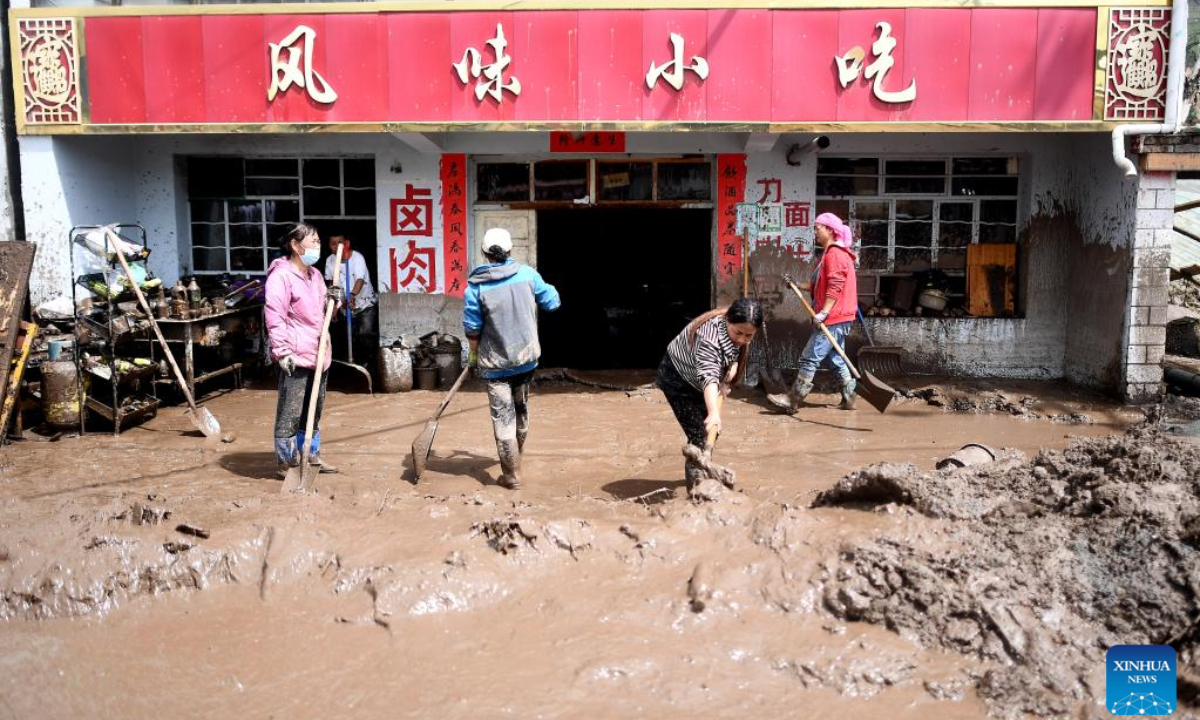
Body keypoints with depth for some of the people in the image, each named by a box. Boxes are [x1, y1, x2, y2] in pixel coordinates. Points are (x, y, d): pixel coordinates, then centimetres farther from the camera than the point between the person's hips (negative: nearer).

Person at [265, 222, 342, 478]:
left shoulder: (315, 275, 15)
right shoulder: (281, 276, -13)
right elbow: (275, 317, -19)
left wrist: (332, 300, 7)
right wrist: (282, 351, -23)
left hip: (318, 354, 9)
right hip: (295, 357, -9)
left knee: (314, 410, 18)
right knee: (290, 413, -3)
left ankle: (311, 455, 29)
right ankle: (287, 463, 6)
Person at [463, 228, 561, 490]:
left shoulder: (476, 286, -14)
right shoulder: (527, 273, -7)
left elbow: (472, 329, -8)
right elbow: (552, 302, 3)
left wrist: (473, 355, 9)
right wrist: (549, 289, 24)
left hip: (496, 362, -4)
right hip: (526, 357, 4)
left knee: (503, 417, 3)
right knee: (521, 409, 23)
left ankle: (511, 475, 7)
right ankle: (517, 455, 43)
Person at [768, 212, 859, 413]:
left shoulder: (835, 253, -13)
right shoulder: (830, 253, 20)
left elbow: (835, 286, -22)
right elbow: (819, 284, 22)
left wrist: (823, 312, -25)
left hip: (833, 318, -11)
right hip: (836, 319, 11)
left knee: (809, 359, -9)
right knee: (837, 359, 14)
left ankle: (793, 400, -7)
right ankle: (849, 398, 18)